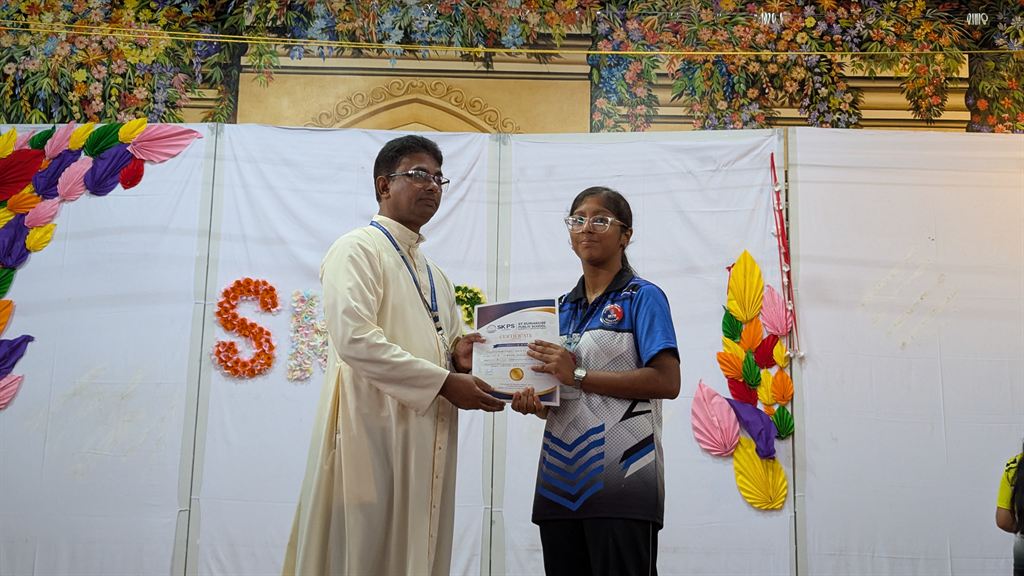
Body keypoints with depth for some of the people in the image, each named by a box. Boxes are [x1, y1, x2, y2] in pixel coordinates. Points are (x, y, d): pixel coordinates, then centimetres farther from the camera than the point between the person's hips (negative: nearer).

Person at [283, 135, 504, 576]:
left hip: (428, 438, 8)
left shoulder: (434, 274, 21)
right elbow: (354, 338, -18)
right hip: (373, 431, -7)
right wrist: (444, 382, -18)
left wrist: (459, 356, 0)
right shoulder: (357, 249, -4)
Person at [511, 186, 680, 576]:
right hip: (560, 480, 6)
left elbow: (667, 382, -15)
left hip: (620, 478, -6)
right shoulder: (562, 308, 16)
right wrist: (534, 402, -2)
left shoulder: (642, 297, -2)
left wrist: (578, 375, -16)